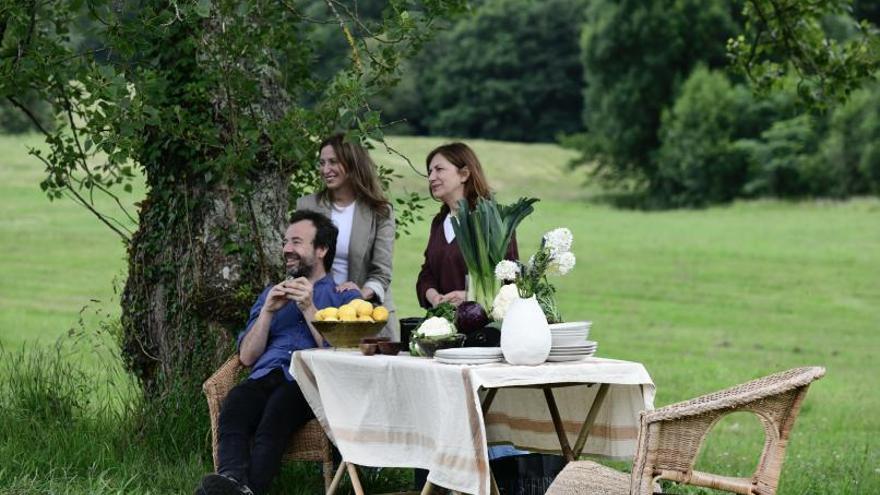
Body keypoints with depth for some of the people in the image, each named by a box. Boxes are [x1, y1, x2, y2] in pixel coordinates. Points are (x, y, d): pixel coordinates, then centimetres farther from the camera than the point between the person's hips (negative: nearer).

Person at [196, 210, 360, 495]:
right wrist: (268, 311, 7)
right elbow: (247, 356, 20)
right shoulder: (271, 295, 33)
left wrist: (309, 308, -2)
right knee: (235, 405, -35)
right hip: (265, 377, 3)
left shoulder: (345, 297, 20)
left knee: (276, 409, -40)